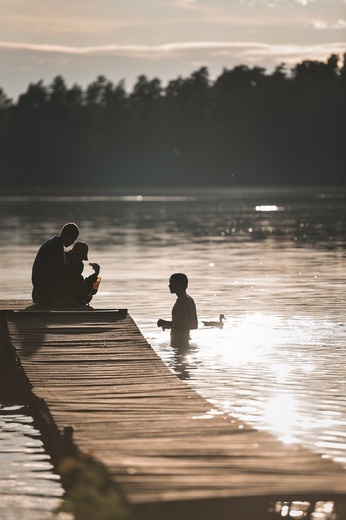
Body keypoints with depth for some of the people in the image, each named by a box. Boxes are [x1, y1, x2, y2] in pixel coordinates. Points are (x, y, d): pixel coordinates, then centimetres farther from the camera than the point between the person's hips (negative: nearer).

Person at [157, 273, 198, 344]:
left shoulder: (181, 300, -16)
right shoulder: (189, 299, 15)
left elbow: (182, 324, -25)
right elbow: (195, 325, 21)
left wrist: (166, 323, -13)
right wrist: (170, 325, 23)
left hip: (179, 342, -10)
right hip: (186, 339, 10)